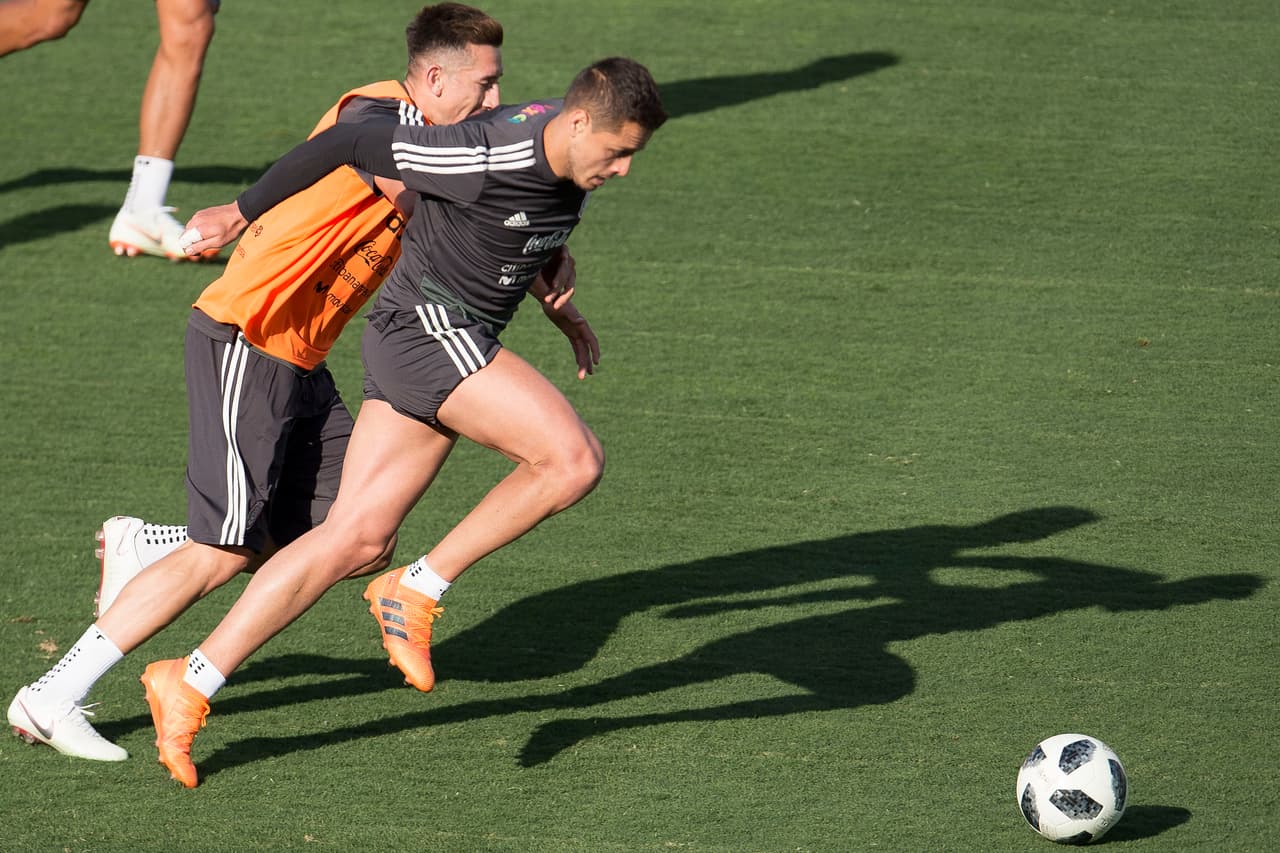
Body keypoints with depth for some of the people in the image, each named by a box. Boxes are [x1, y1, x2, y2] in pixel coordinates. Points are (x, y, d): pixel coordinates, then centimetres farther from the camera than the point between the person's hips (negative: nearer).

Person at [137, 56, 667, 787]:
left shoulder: (569, 157, 3)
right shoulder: (488, 158, -23)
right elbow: (347, 145, -15)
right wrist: (244, 212, -4)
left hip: (455, 343, 9)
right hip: (429, 327, -9)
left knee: (357, 540, 5)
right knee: (576, 460, -19)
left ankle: (191, 682, 7)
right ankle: (419, 590, -8)